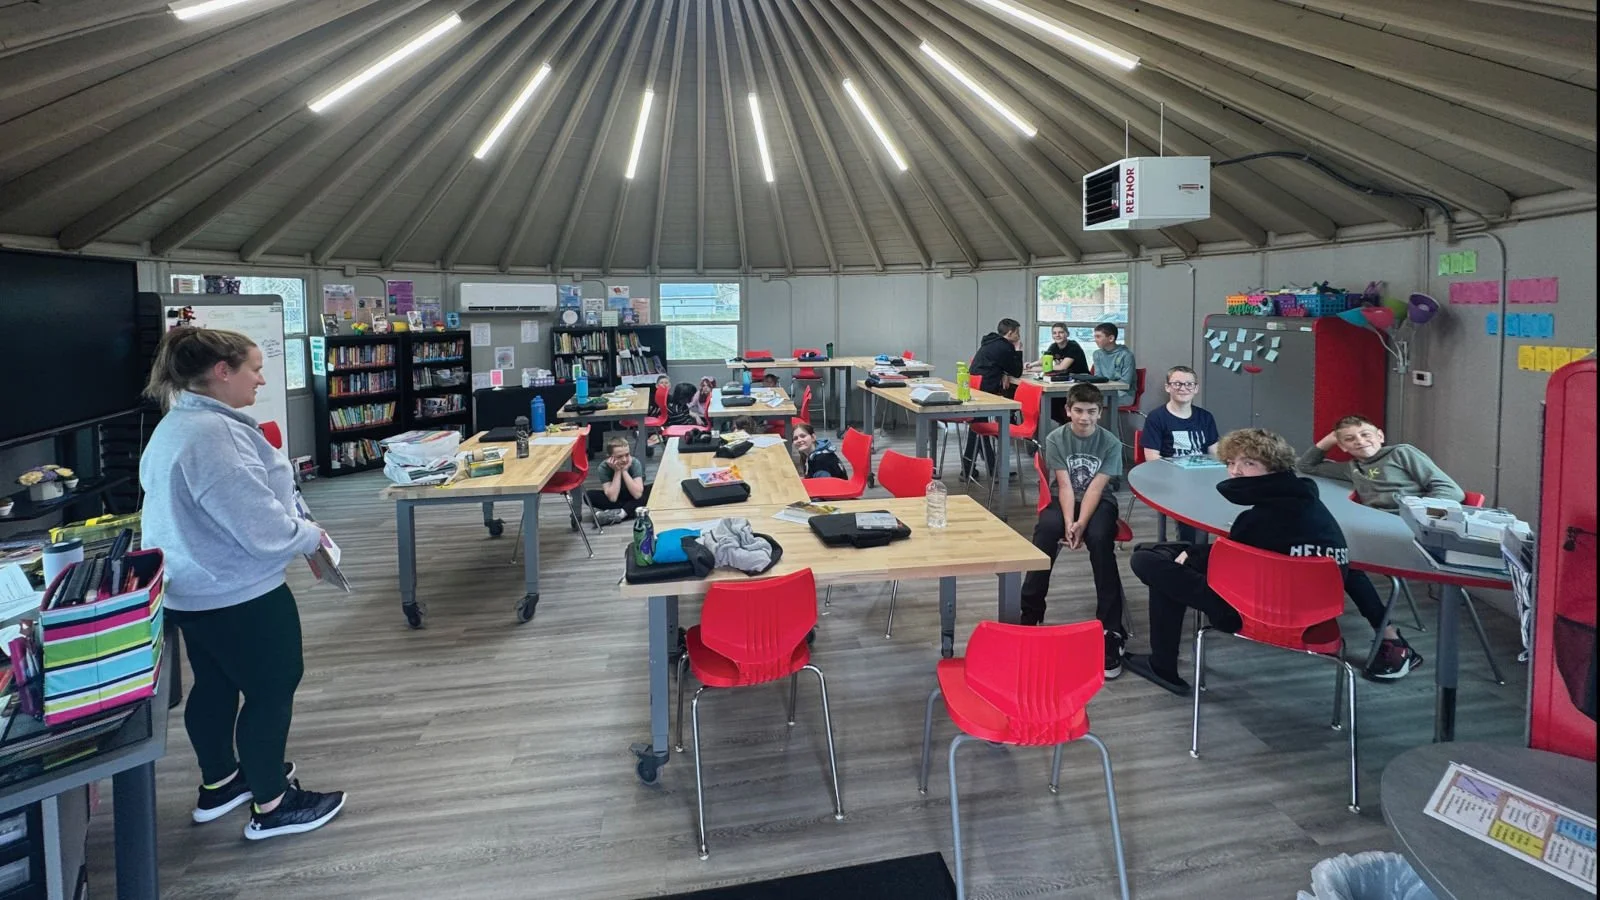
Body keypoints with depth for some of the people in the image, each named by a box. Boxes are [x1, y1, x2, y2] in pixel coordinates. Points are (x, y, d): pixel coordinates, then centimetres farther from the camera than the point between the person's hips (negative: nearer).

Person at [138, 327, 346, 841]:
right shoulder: (214, 434, -27)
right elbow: (261, 527, -28)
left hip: (195, 590, 11)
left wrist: (294, 529, 11)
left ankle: (219, 784, 40)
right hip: (238, 595, -10)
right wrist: (310, 536, -9)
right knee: (272, 689, 4)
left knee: (215, 685, 23)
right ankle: (272, 806, 18)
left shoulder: (178, 425, 8)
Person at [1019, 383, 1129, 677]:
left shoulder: (1111, 443, -6)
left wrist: (1081, 524, -27)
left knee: (1099, 538, -33)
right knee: (1045, 532, -32)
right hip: (1063, 501, 1)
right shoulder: (1055, 439, -5)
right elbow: (1065, 485, -12)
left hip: (1100, 503, 0)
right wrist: (1068, 522, -25)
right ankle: (1029, 617, -21)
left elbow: (1096, 488, -15)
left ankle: (1111, 631, -29)